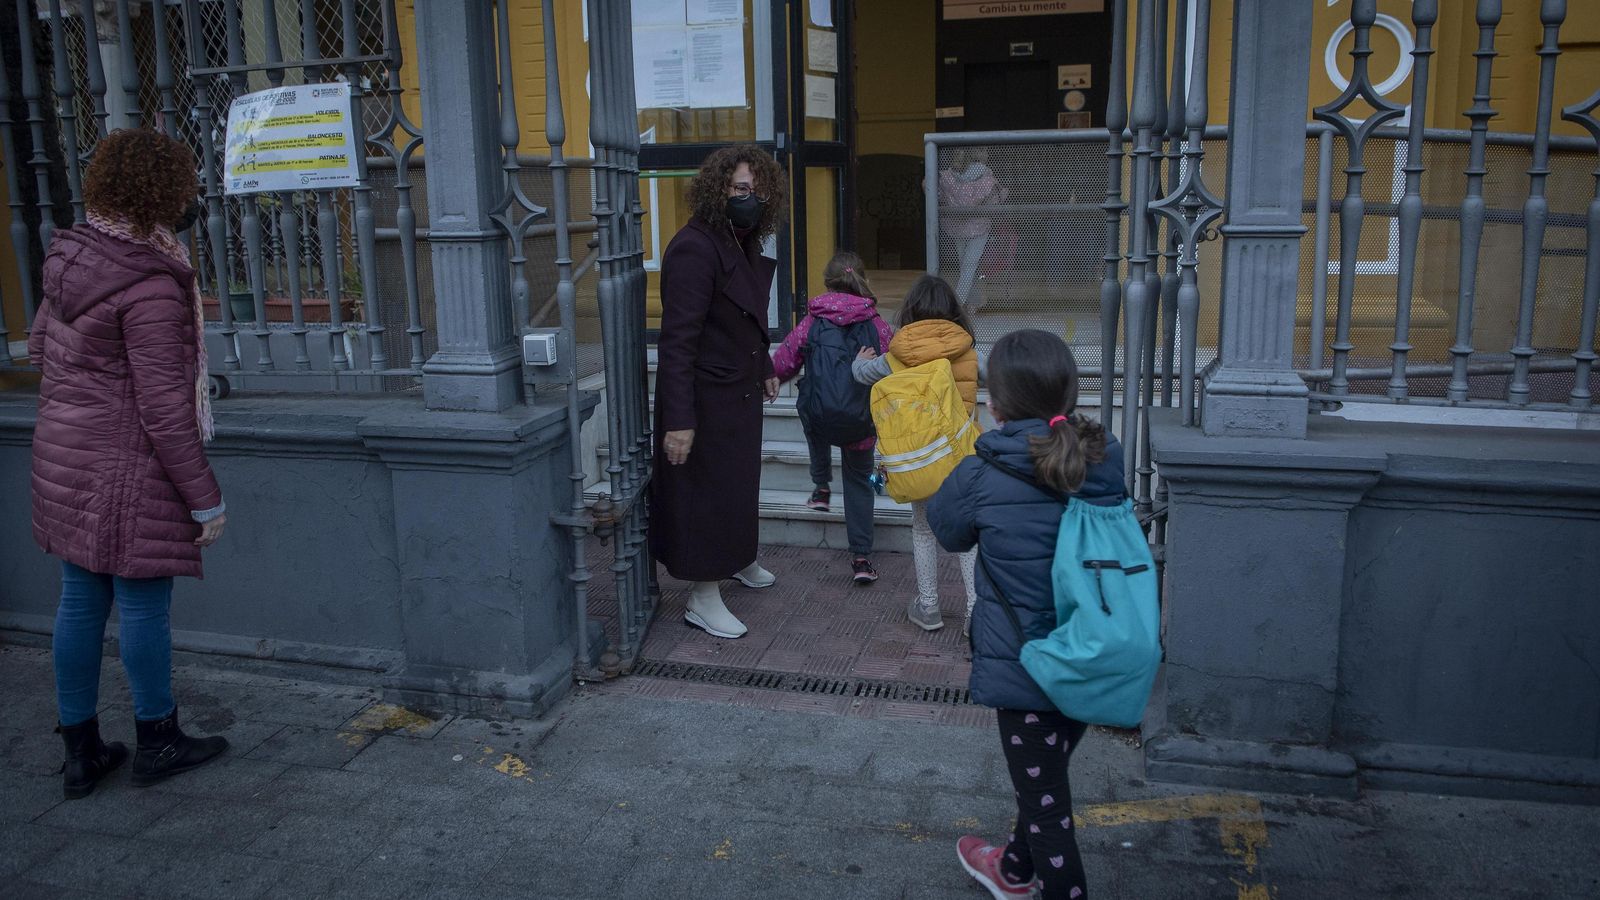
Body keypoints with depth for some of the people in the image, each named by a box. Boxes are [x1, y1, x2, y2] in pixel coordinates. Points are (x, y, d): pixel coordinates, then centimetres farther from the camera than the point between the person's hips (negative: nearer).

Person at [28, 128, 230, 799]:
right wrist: (205, 497, -15)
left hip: (63, 455, 9)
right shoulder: (151, 286, -22)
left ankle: (80, 753, 27)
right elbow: (164, 408, -22)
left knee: (79, 601, 15)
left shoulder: (71, 254, 4)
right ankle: (157, 743, 23)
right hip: (127, 468, -9)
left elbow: (40, 346, 18)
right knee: (144, 604, 6)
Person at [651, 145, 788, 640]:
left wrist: (764, 368, 25)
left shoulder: (744, 243, 5)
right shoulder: (694, 249, -24)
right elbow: (677, 340, -27)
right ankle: (703, 599, 17)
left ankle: (736, 559, 46)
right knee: (707, 491, 2)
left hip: (740, 390, 9)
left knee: (739, 482, 24)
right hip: (705, 397, -9)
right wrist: (679, 420, -29)